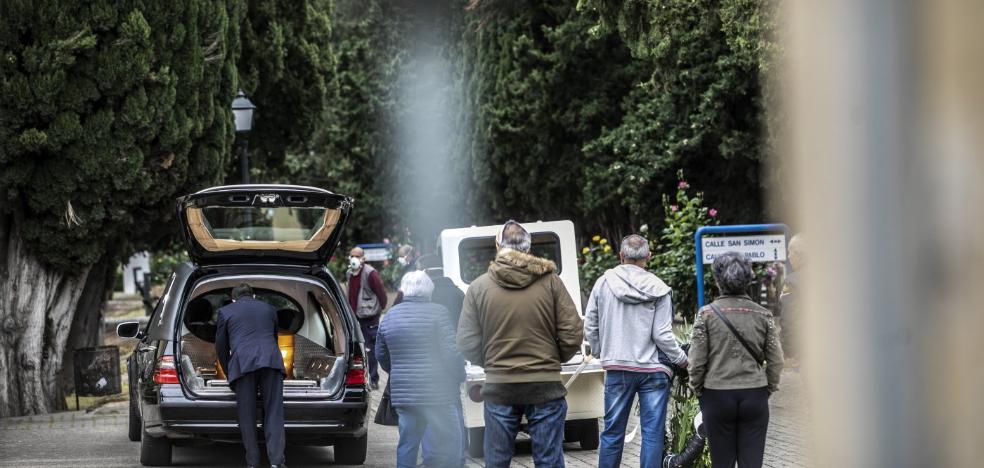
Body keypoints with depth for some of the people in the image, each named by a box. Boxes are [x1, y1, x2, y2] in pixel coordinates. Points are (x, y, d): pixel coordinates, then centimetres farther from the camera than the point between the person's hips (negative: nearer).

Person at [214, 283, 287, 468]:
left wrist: (229, 374, 33)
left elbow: (221, 348, 21)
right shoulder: (269, 309, 26)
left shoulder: (225, 312, 19)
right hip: (271, 361, 2)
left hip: (242, 364, -2)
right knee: (274, 414, 0)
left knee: (247, 417, 4)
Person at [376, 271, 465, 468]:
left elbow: (381, 355, 19)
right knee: (449, 440, -2)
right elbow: (452, 352, -11)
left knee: (407, 444, 10)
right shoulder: (436, 313, -8)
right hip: (438, 392, -5)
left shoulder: (389, 317, 10)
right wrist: (459, 378, 3)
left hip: (402, 392, 5)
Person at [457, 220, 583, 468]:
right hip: (545, 387, -1)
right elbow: (572, 334, -6)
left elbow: (467, 344, -2)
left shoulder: (479, 287, -1)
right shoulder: (550, 281, -4)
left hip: (499, 388, 1)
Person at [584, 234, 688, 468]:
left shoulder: (603, 284, 1)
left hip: (617, 368, 2)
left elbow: (590, 328, 5)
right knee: (653, 433, 1)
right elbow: (662, 335, -9)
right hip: (653, 369, -2)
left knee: (612, 431, 9)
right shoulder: (658, 290, -5)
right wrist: (682, 359, 6)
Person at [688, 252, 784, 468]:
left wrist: (697, 389, 9)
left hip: (717, 395, -1)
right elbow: (776, 361, 2)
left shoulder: (706, 314, -6)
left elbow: (697, 361, -5)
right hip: (754, 394, 1)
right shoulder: (763, 315, 0)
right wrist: (769, 388, 15)